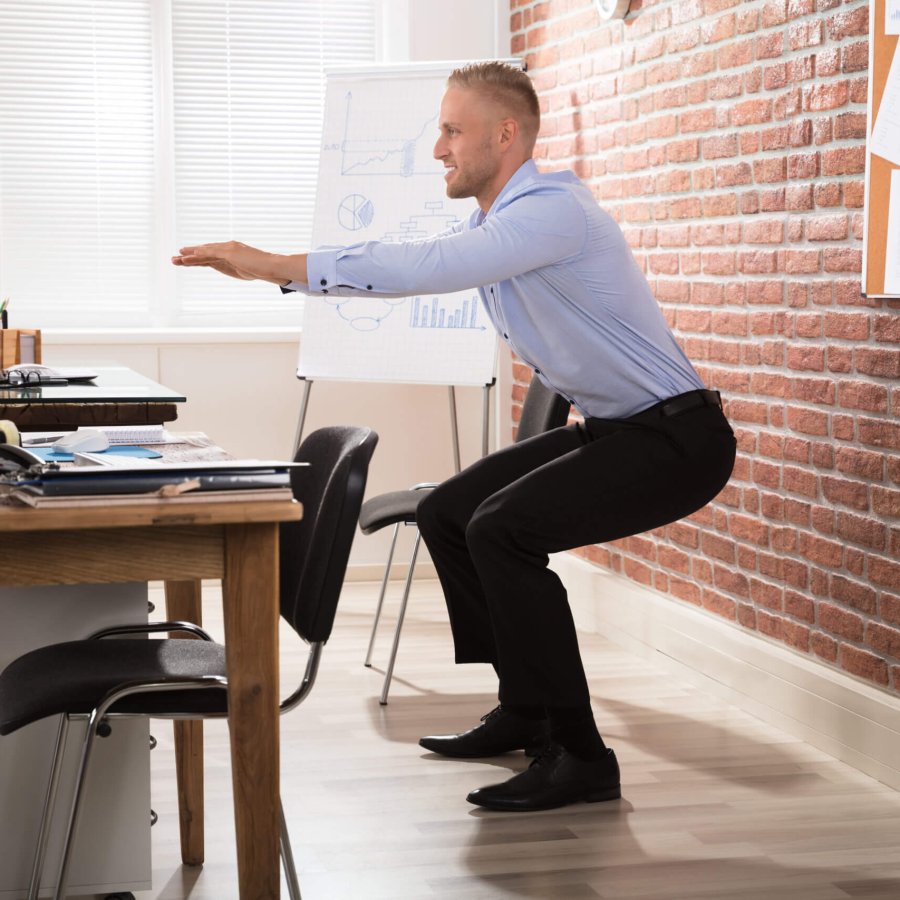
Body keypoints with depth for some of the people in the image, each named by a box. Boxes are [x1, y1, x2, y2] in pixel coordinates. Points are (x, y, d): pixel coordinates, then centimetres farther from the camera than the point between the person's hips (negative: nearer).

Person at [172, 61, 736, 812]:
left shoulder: (552, 210, -22)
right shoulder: (495, 223, 9)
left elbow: (423, 268, -33)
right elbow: (407, 264, 9)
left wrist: (274, 265, -30)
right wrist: (270, 266, -1)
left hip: (675, 438, -10)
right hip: (611, 427, 10)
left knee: (503, 527, -25)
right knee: (447, 514, 10)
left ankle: (578, 755, -16)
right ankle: (526, 710, 19)